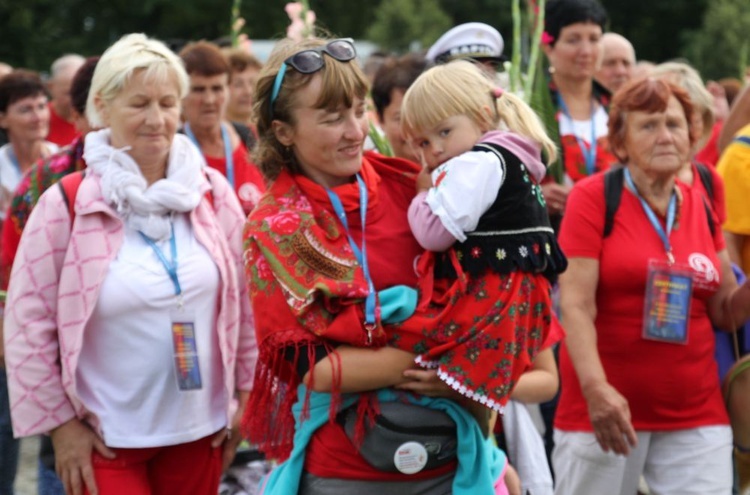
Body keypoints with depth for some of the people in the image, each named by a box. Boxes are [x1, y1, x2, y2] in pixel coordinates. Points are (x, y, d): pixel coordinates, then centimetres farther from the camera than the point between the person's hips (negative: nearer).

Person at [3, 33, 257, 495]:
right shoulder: (65, 204, -9)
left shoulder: (214, 193, 1)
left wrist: (245, 398, 8)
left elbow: (245, 301, 9)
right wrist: (59, 422, -6)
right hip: (105, 436, -3)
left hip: (200, 428, 3)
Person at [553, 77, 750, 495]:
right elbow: (575, 303, -12)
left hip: (696, 414, 4)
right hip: (606, 408, -4)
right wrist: (595, 388, -24)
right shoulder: (593, 197, -5)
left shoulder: (701, 205, 9)